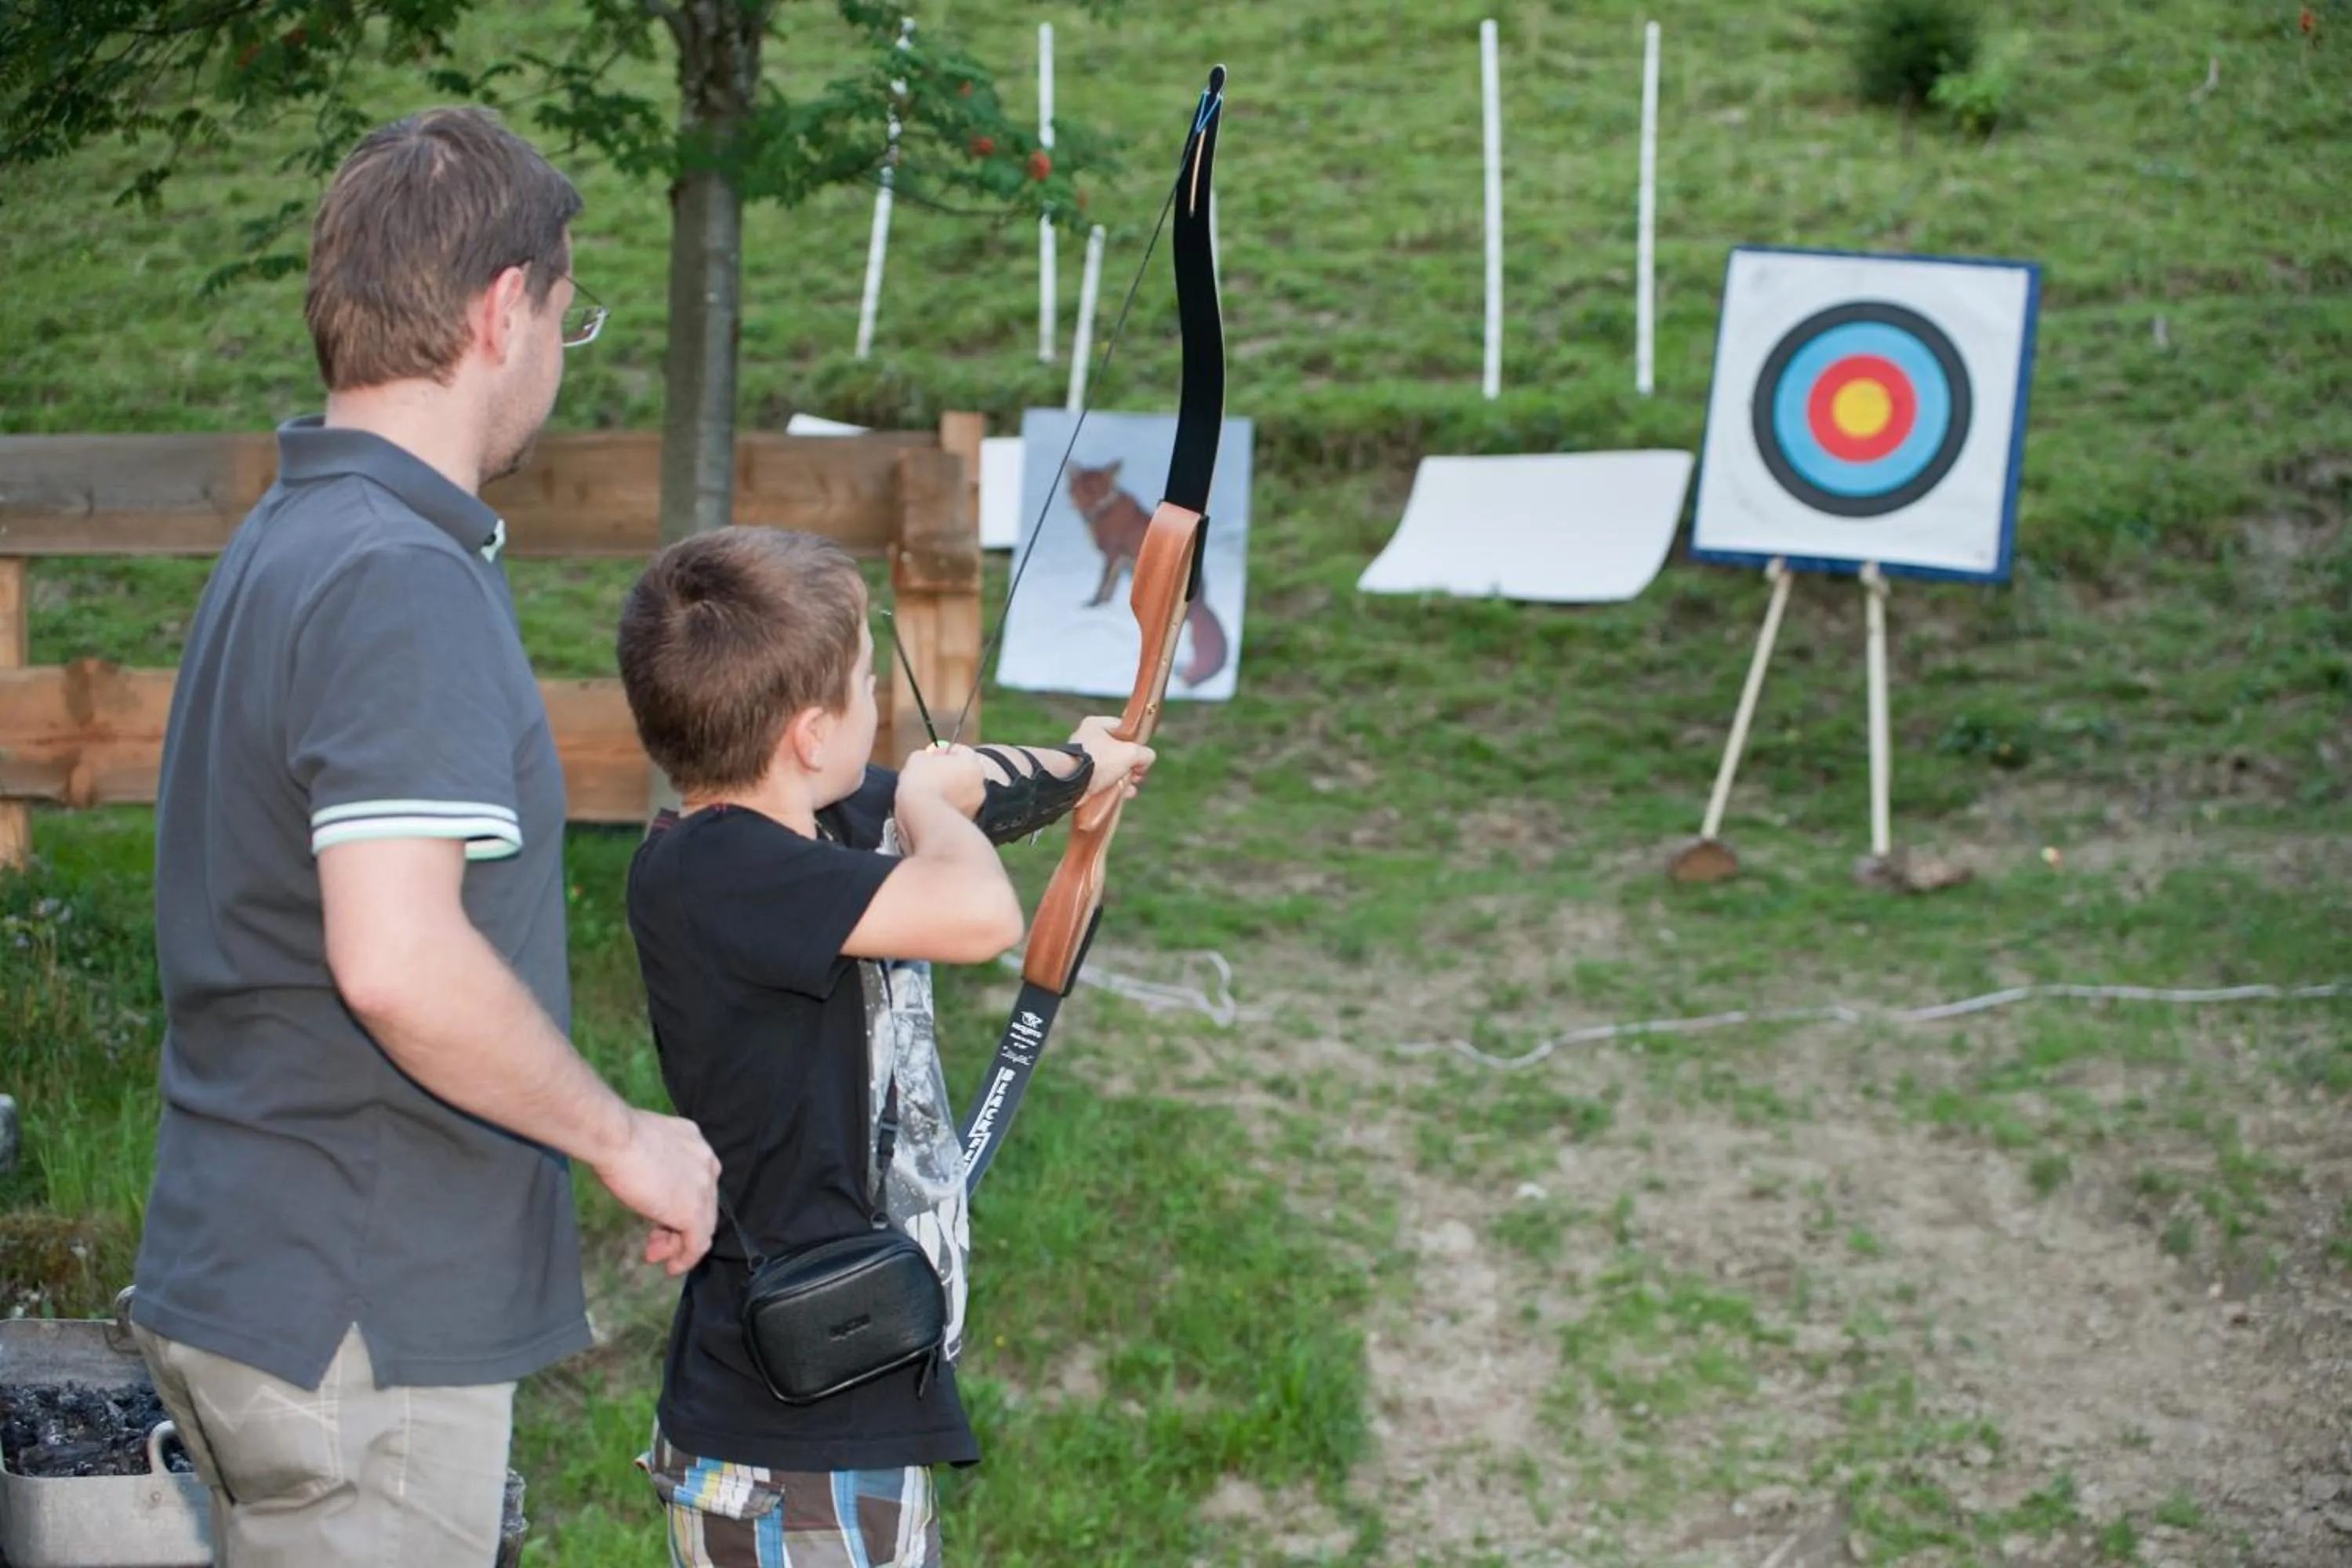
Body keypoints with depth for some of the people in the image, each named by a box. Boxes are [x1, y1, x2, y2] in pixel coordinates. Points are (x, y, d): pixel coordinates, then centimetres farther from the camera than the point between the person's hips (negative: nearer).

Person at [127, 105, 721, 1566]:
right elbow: (399, 960, -30)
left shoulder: (285, 541, 11)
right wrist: (625, 1137, -16)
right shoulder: (404, 582, -21)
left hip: (247, 1276, 10)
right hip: (360, 1331, -10)